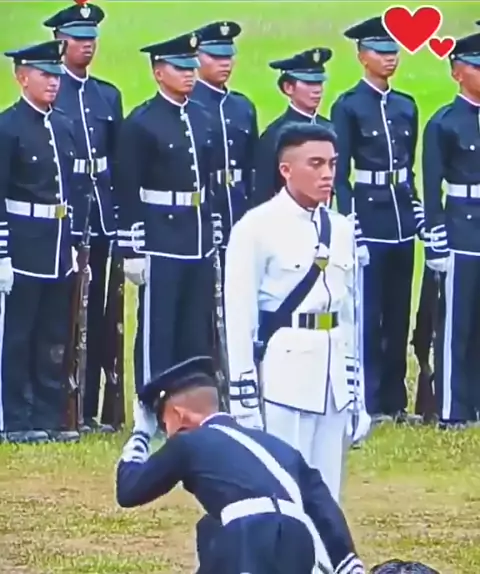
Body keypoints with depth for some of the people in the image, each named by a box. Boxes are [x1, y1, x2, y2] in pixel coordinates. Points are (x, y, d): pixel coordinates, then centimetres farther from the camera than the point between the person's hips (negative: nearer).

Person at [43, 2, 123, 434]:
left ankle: (88, 409, 13)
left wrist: (120, 217, 8)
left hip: (98, 217, 6)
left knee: (93, 314, 8)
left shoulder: (108, 96, 14)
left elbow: (118, 162, 14)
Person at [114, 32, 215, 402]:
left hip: (199, 243, 6)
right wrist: (131, 250, -13)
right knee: (157, 330, -2)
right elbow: (127, 191, -10)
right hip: (160, 243, -6)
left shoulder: (204, 119, 12)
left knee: (197, 331, 9)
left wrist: (215, 238, 15)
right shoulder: (141, 123, -8)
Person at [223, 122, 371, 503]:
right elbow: (239, 318, -10)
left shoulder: (341, 229, 11)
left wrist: (356, 393, 15)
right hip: (281, 373, -7)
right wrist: (245, 399, -13)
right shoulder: (257, 228, -9)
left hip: (332, 373, 7)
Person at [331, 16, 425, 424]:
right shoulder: (348, 107, -5)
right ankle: (367, 401, 1)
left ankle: (394, 399, 14)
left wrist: (418, 212, 9)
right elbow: (339, 172, -7)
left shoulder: (406, 107, 12)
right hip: (368, 215, -6)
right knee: (367, 313, -3)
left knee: (398, 311, 8)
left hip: (402, 219, 6)